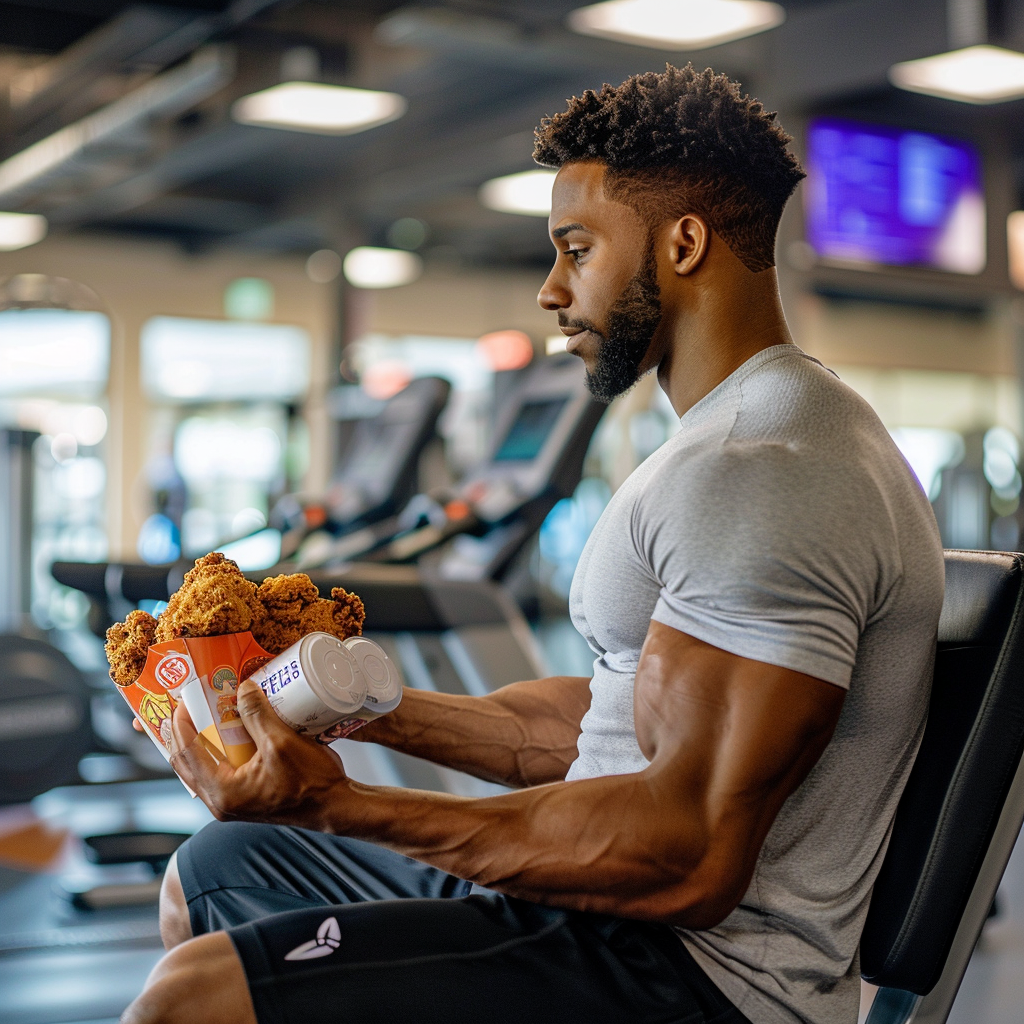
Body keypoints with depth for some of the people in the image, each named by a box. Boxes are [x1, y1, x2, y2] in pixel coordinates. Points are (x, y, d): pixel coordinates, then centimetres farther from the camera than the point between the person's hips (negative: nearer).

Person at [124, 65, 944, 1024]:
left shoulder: (763, 477, -21)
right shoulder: (753, 437, 16)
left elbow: (689, 860, -28)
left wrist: (335, 802, -27)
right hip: (615, 909, 11)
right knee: (211, 872, 18)